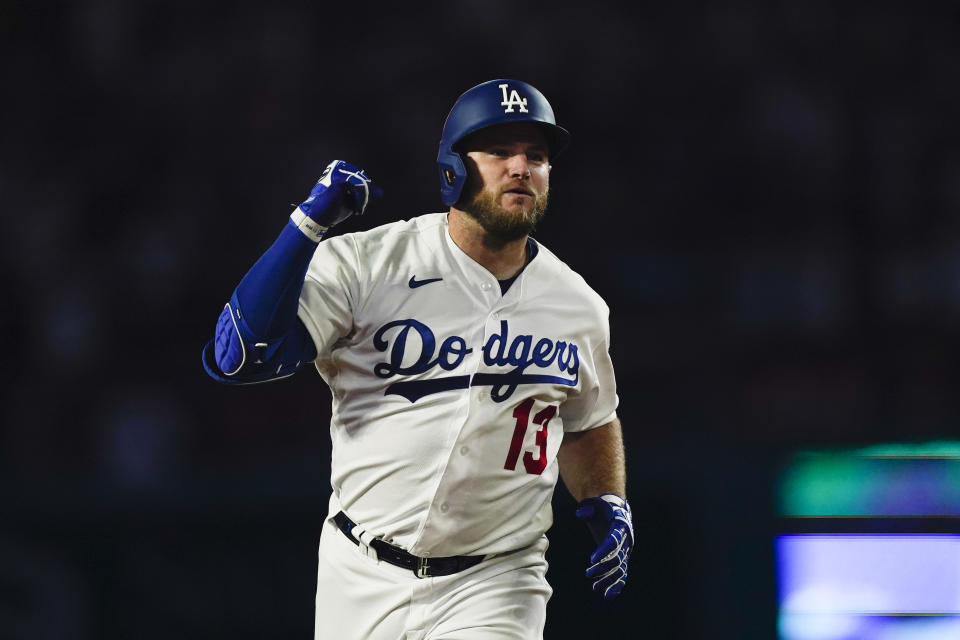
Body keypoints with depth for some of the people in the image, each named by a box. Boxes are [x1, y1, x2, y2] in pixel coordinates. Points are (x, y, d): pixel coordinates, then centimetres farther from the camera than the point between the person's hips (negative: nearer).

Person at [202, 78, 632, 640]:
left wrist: (609, 503, 5)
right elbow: (237, 357, -19)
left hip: (493, 588, 1)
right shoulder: (366, 263, -8)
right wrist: (310, 224, -23)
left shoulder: (578, 308, 5)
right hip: (361, 581, -1)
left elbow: (591, 422, 24)